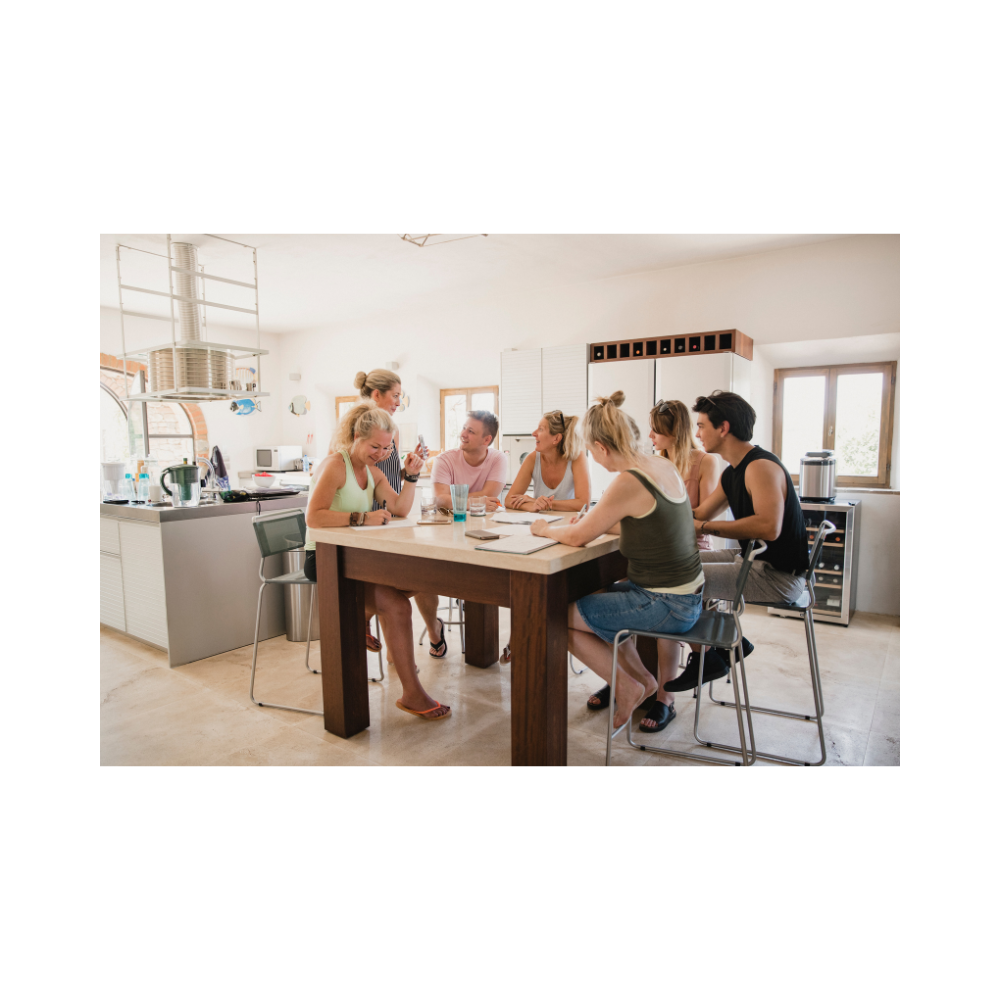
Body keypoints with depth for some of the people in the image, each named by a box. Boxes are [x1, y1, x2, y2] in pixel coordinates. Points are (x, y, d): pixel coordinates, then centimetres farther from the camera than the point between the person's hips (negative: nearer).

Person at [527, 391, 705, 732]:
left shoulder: (629, 482, -25)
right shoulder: (664, 465, 2)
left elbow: (577, 536, -17)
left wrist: (545, 528, 3)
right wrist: (596, 523, 11)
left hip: (666, 606, -9)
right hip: (686, 594, 9)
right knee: (592, 598, 26)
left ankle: (629, 687, 14)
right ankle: (642, 679, 28)